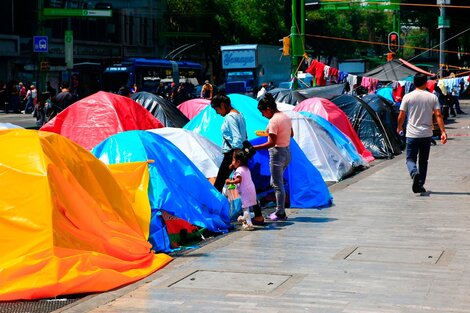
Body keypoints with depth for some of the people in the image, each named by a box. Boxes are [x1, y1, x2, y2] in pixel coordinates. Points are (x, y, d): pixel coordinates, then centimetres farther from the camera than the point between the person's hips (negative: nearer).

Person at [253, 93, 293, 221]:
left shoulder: (273, 121, -19)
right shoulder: (286, 117, 7)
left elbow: (272, 143, -23)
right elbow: (291, 134, 20)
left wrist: (254, 148, -22)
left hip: (277, 152, -9)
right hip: (287, 151, 9)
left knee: (278, 185, -1)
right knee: (276, 183, 19)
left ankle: (280, 213, 5)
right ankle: (280, 210, 22)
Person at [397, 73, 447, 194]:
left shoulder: (408, 97, -4)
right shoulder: (432, 97, 0)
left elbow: (401, 116, -3)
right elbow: (438, 115, -6)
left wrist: (399, 127, 16)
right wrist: (443, 132, -5)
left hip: (412, 134, -2)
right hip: (427, 134, 2)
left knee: (410, 159, 5)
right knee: (423, 160, 13)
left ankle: (414, 173, -27)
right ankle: (420, 185, 14)